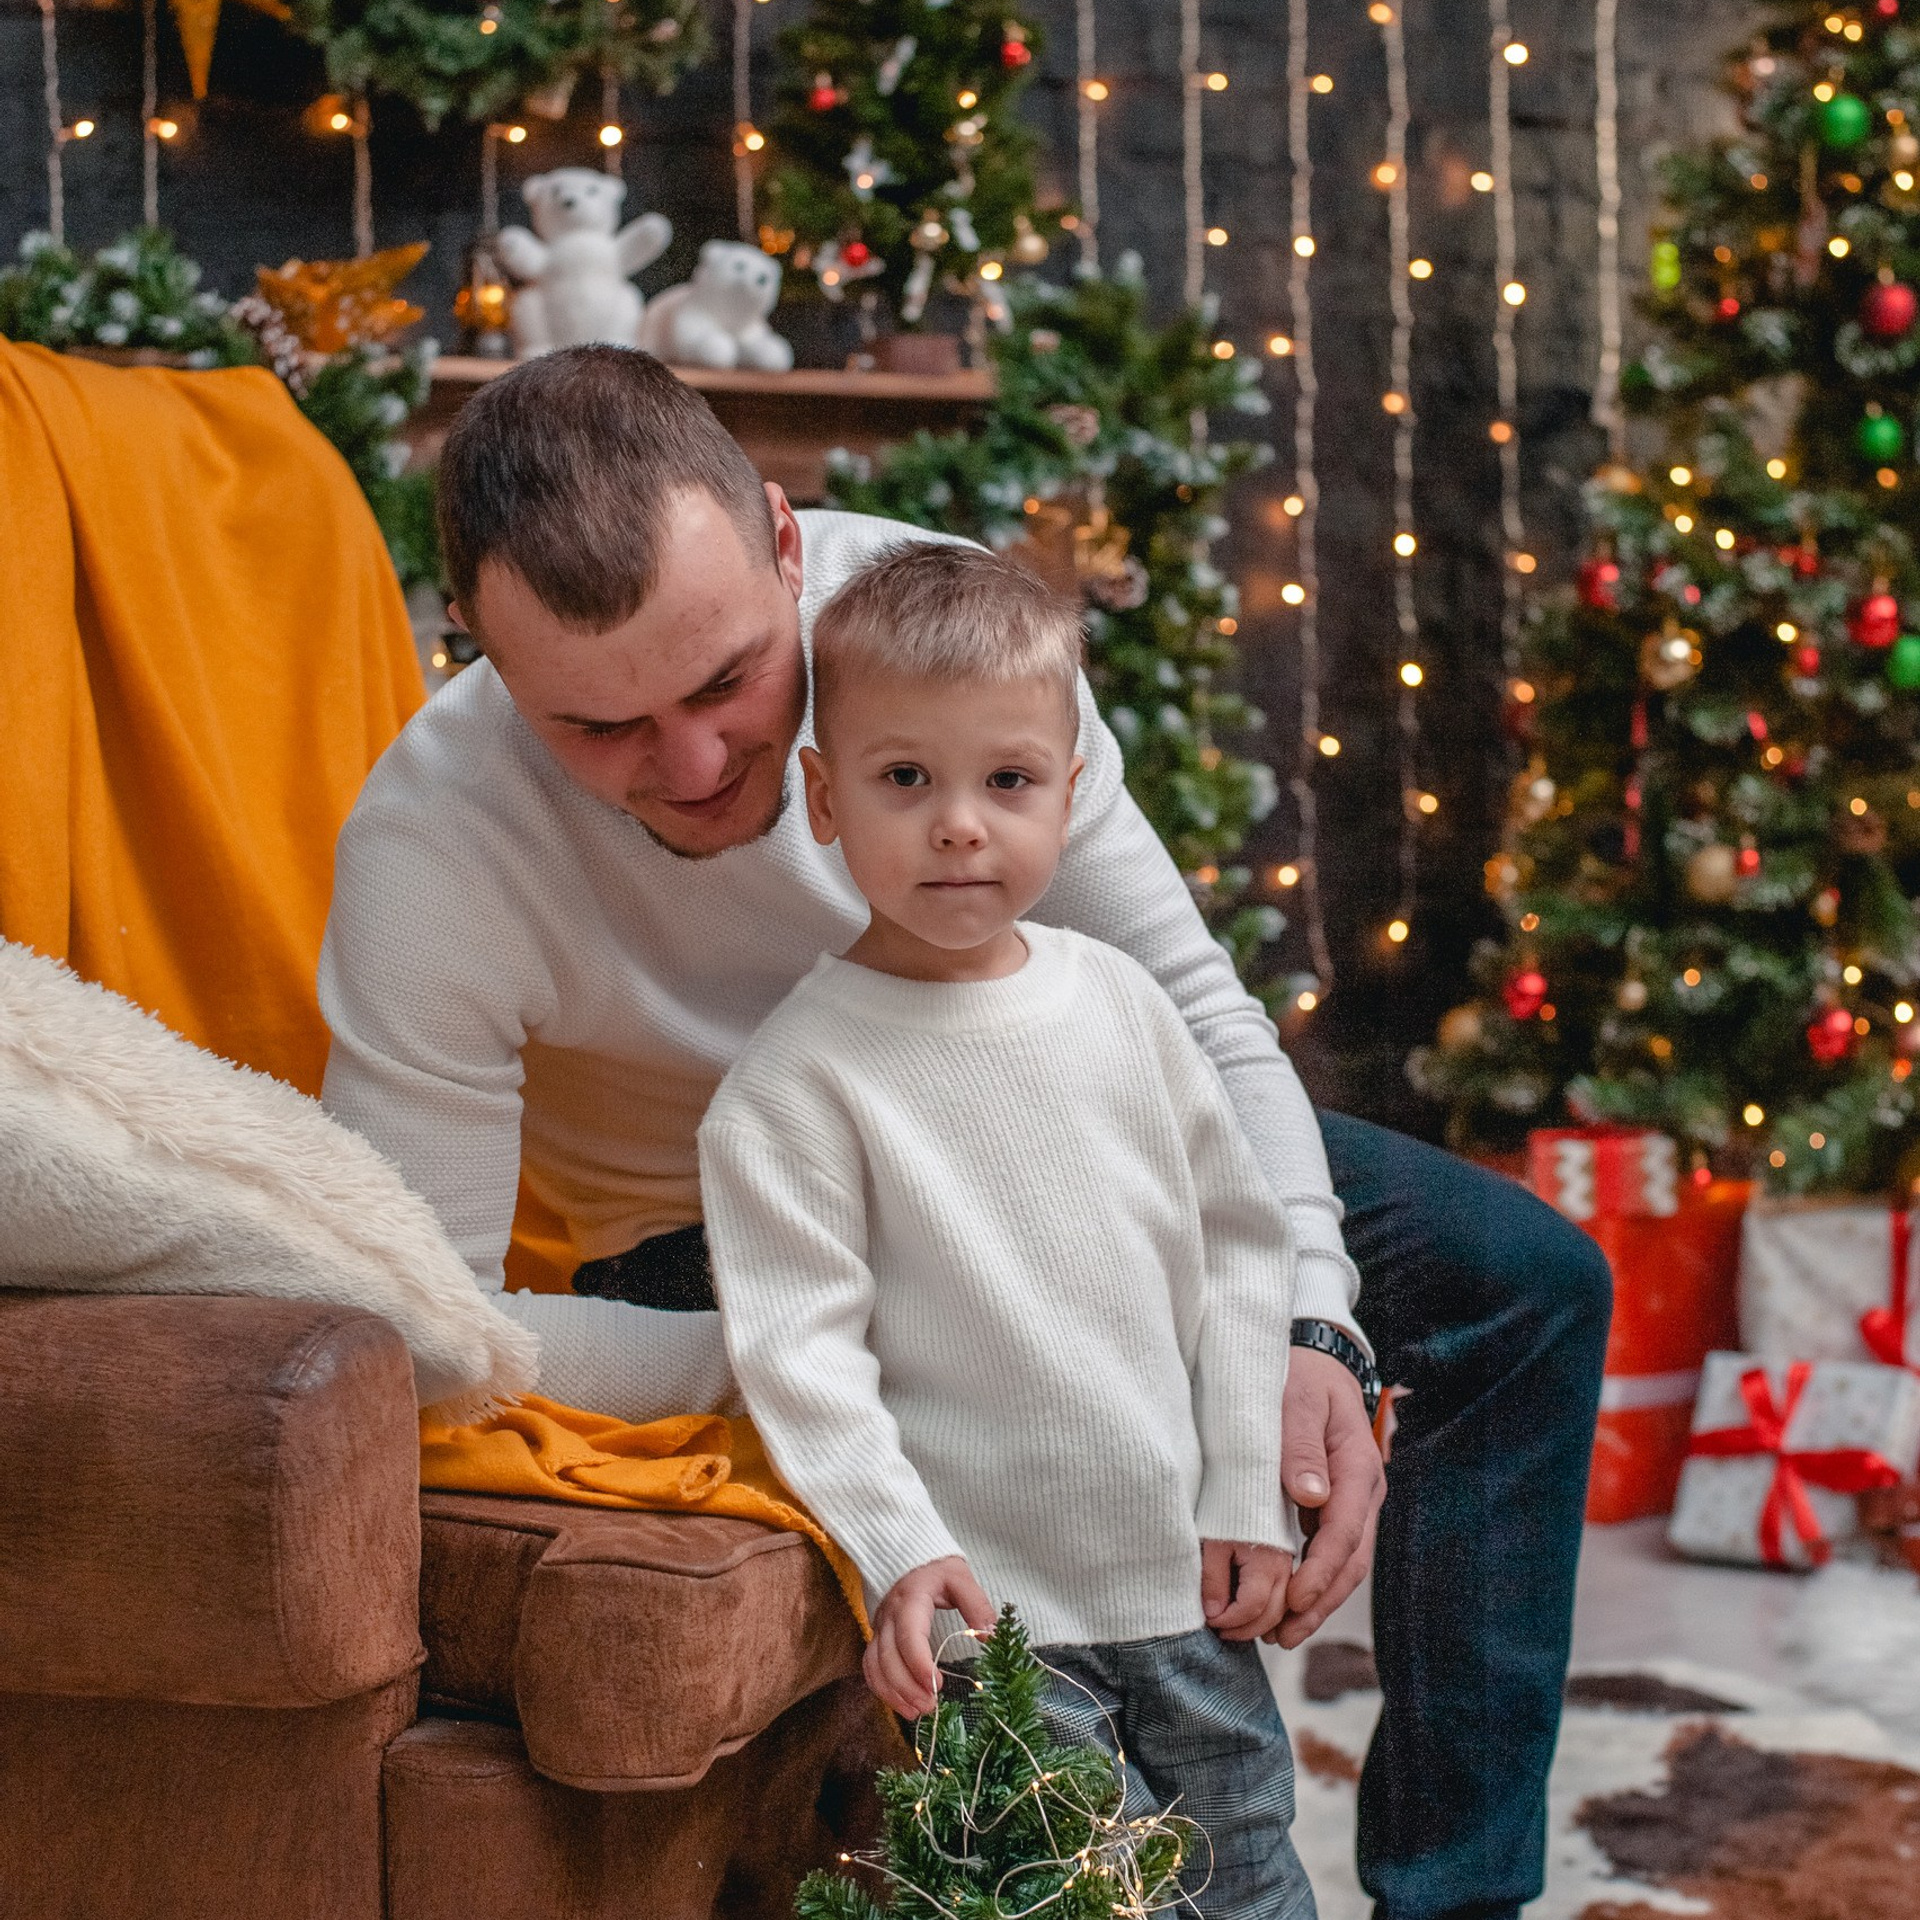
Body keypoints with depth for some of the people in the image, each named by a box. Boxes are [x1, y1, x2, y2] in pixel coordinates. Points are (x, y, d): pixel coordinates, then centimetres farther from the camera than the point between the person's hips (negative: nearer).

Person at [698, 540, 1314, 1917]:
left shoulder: (1119, 1001, 4)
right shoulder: (798, 1078, -11)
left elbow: (1236, 1242, 9)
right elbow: (800, 1344, -14)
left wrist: (1248, 1500, 5)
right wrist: (898, 1550, -22)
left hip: (1186, 1595, 5)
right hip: (987, 1613, -5)